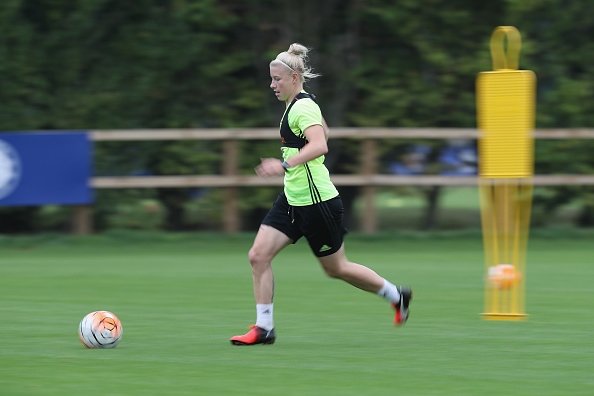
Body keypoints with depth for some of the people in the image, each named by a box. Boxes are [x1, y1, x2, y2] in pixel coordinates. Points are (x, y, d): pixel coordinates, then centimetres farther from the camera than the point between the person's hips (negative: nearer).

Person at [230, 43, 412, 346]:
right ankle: (264, 328, 1)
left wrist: (286, 164, -42)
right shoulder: (298, 104, 11)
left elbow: (319, 145, -33)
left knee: (336, 268, 5)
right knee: (258, 255, -3)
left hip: (317, 201, -9)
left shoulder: (303, 107, -18)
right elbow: (323, 129, 29)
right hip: (292, 198, 9)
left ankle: (396, 295, 25)